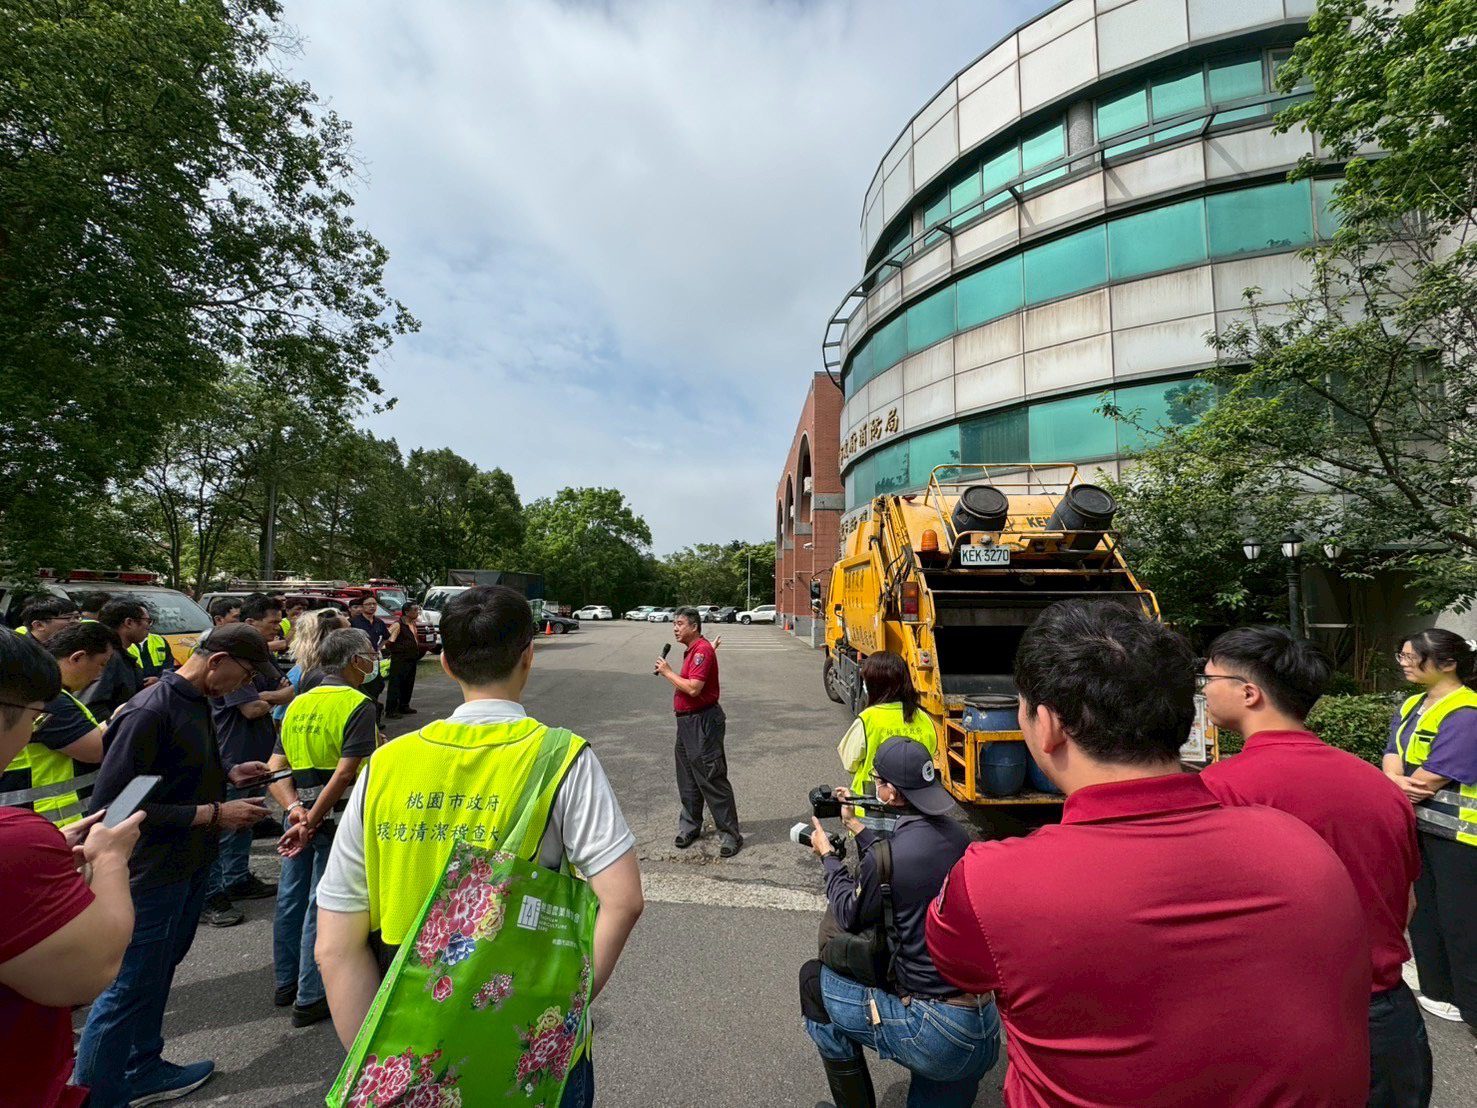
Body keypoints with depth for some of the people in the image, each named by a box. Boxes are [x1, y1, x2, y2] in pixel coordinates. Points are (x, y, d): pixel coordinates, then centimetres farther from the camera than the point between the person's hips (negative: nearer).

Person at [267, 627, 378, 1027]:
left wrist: (295, 809, -7)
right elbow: (345, 773, -24)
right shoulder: (357, 705, -16)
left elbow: (275, 767, 3)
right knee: (322, 903, 5)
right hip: (333, 815, -7)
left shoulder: (298, 703, 9)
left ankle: (286, 982, 37)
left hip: (298, 811, 8)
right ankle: (310, 998, 18)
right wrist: (312, 822, -16)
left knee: (291, 896, 20)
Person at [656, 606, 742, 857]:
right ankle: (689, 826, 33)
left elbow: (693, 688, -26)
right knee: (688, 779, 18)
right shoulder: (692, 651, 13)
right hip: (687, 721, 10)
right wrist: (667, 673, 5)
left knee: (712, 779, -3)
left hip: (703, 722, -10)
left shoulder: (702, 650, -18)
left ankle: (730, 834, 8)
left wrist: (668, 672, -16)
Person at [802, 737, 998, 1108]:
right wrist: (857, 827, 20)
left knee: (814, 980, 9)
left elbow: (850, 917, -5)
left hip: (934, 1032, -7)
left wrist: (827, 856, 7)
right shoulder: (957, 835, -3)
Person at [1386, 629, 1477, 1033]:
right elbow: (1392, 758, 3)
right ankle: (1439, 992, 33)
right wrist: (1397, 782, -18)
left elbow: (1430, 780, -21)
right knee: (1423, 912, 18)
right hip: (1416, 827, 8)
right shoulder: (1411, 706, 7)